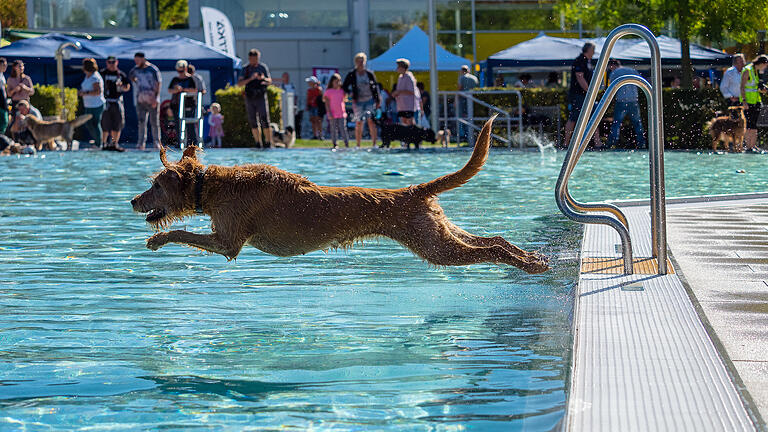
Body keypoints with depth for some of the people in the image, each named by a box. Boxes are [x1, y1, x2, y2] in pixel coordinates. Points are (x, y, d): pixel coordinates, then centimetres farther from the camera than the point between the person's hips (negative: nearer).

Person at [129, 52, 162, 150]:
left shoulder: (153, 69, -6)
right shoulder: (136, 69, 8)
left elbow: (158, 84, -9)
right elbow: (130, 77, 31)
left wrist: (155, 99, -17)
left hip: (152, 100, -4)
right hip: (141, 100, 4)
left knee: (154, 122, -1)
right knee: (141, 122, -1)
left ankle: (157, 142, 4)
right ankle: (141, 143, -1)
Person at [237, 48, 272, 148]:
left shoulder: (263, 67, 5)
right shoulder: (245, 69, 5)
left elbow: (270, 81, 7)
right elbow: (239, 83, -3)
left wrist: (263, 78, -16)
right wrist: (250, 78, -18)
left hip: (261, 97, -2)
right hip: (249, 98, 2)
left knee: (264, 121, -9)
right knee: (253, 122, 2)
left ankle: (268, 142, -2)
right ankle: (258, 143, 9)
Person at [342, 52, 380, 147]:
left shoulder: (370, 74, 5)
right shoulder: (351, 75, 2)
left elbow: (375, 87, 9)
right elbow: (344, 87, 7)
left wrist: (378, 101, 5)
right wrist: (351, 94, -9)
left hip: (370, 100, 0)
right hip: (358, 102, 0)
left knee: (371, 121, -9)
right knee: (359, 123, 0)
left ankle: (374, 144, -7)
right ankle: (358, 145, 7)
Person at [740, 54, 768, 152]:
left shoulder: (756, 71, 16)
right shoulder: (747, 70, -10)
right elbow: (742, 87, -15)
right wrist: (744, 101, -22)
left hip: (756, 101, 8)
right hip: (748, 101, -8)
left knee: (754, 125, 6)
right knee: (749, 125, -9)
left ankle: (753, 146, 7)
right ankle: (748, 147, -9)